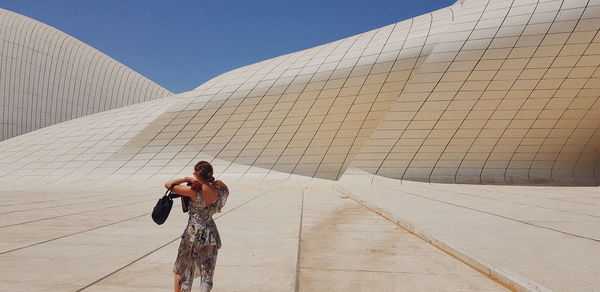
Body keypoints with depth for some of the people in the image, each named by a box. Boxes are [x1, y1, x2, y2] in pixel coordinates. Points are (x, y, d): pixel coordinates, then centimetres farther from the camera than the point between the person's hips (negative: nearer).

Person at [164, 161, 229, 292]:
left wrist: (187, 179, -5)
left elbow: (168, 185, -12)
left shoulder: (194, 191, -17)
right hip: (211, 234, 4)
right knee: (207, 273, 13)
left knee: (180, 271, 16)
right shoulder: (219, 191, -6)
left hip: (193, 233, -3)